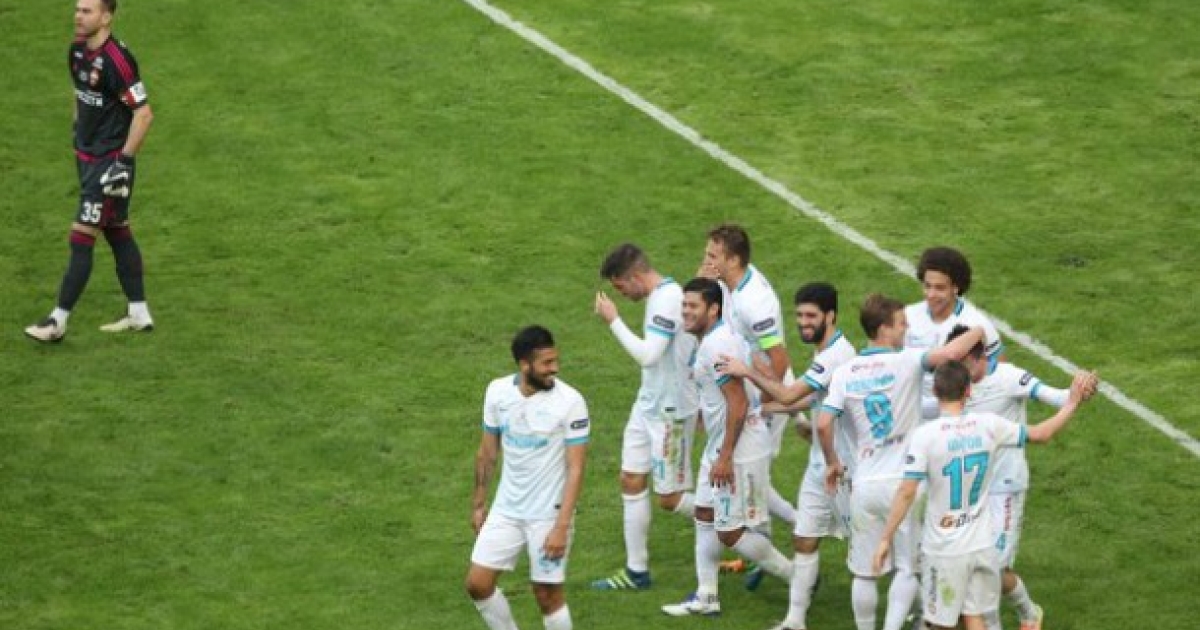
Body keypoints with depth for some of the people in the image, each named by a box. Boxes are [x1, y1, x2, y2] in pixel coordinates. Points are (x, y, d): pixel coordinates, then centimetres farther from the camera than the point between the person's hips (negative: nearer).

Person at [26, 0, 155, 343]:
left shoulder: (115, 59, -23)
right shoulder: (77, 51, 4)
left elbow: (143, 113, -22)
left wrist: (123, 161, -21)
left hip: (110, 162, -9)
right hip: (87, 157, 9)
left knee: (81, 237, -7)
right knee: (118, 233, 15)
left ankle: (59, 321, -3)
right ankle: (139, 314, 23)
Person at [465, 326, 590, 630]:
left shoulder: (569, 401, -16)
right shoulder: (497, 391, -3)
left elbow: (576, 468, -15)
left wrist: (562, 526, -20)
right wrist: (478, 503, 13)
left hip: (549, 514, -4)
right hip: (506, 510, 4)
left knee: (548, 594, 0)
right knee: (477, 583, 3)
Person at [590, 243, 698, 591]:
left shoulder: (668, 299, -23)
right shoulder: (659, 295, 7)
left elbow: (648, 355, -29)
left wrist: (613, 320, -22)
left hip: (671, 412, -10)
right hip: (649, 405, 10)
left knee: (669, 498, -1)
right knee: (631, 481, 10)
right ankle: (636, 570, 17)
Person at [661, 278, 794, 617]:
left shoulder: (718, 345, -23)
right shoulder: (713, 339, 9)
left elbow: (738, 402, -26)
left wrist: (725, 457, -24)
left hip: (739, 451, -11)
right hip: (720, 444, 11)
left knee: (730, 532, -3)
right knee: (704, 515, 16)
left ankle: (797, 575, 12)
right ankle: (705, 596, 25)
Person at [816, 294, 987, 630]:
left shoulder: (845, 372, 3)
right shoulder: (906, 362, -8)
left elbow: (823, 425, -4)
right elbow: (951, 353, -24)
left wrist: (832, 463, 13)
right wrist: (978, 332, -3)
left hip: (864, 485, 3)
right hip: (903, 483, -3)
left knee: (864, 573, 12)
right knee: (907, 569, 6)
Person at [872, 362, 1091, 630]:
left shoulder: (925, 435, -17)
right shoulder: (989, 425, -6)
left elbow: (906, 493, -18)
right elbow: (1041, 433, 8)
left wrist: (885, 539, -10)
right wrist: (1071, 404, 21)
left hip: (944, 549, -4)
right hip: (982, 545, 4)